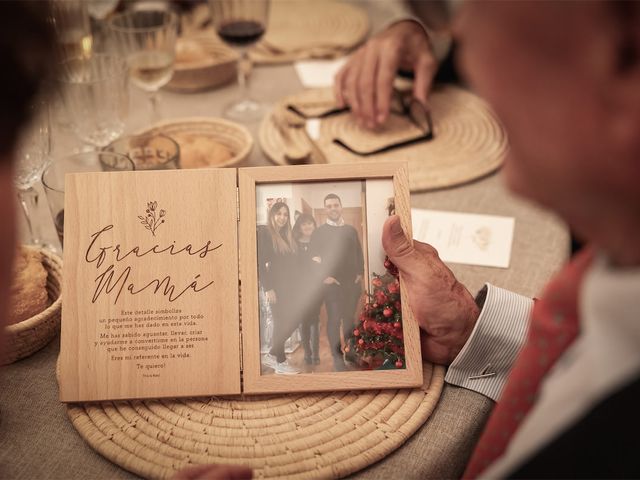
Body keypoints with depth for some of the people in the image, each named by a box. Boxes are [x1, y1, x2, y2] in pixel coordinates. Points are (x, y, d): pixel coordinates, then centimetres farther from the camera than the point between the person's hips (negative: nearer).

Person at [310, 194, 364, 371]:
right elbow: (313, 257, -1)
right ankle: (337, 356, 1)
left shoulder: (351, 230, 12)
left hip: (352, 282, 3)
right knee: (334, 320, -4)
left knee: (350, 318, 9)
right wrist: (324, 277, -10)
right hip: (332, 284, -3)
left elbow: (359, 253, 16)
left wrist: (360, 272, 4)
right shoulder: (319, 232, 3)